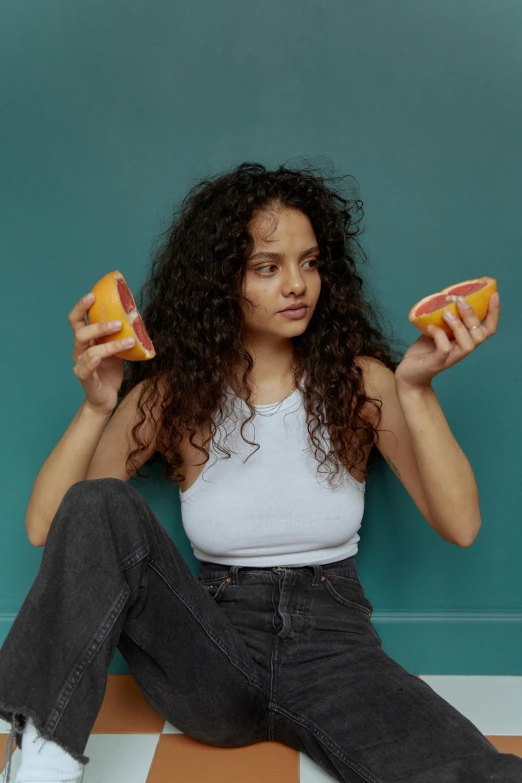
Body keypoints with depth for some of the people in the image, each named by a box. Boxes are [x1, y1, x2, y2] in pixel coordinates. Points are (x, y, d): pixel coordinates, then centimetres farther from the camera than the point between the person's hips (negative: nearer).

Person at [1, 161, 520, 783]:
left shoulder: (358, 380, 0)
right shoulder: (172, 394, 0)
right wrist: (96, 406, -20)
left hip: (333, 645, -1)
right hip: (211, 655, 2)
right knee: (100, 505, -23)